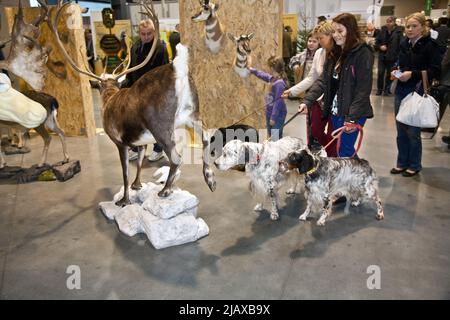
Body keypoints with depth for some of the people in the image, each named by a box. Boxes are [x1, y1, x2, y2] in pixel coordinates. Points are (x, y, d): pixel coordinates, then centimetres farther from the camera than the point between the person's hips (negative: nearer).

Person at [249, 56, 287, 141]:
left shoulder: (279, 83, -23)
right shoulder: (272, 79, 4)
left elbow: (278, 102, -23)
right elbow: (263, 75, 26)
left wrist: (273, 118, -21)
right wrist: (253, 70, 38)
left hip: (277, 115, -10)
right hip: (270, 113, 10)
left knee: (276, 140, -7)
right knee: (271, 137, 18)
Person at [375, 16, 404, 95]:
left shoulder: (398, 32, -7)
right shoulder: (383, 31, 4)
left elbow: (401, 44, -12)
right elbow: (377, 42, 11)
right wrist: (380, 47, -9)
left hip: (392, 57, -2)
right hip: (382, 56, 3)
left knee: (389, 74, 7)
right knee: (380, 72, 3)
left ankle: (387, 89, 21)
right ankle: (379, 89, 17)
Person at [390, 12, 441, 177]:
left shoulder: (430, 45, -10)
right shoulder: (404, 43, 7)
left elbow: (435, 70, -14)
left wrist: (413, 74, -22)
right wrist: (397, 71, 0)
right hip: (401, 90, 6)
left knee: (413, 131, 2)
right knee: (401, 130, 12)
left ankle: (414, 165, 20)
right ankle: (402, 163, 26)